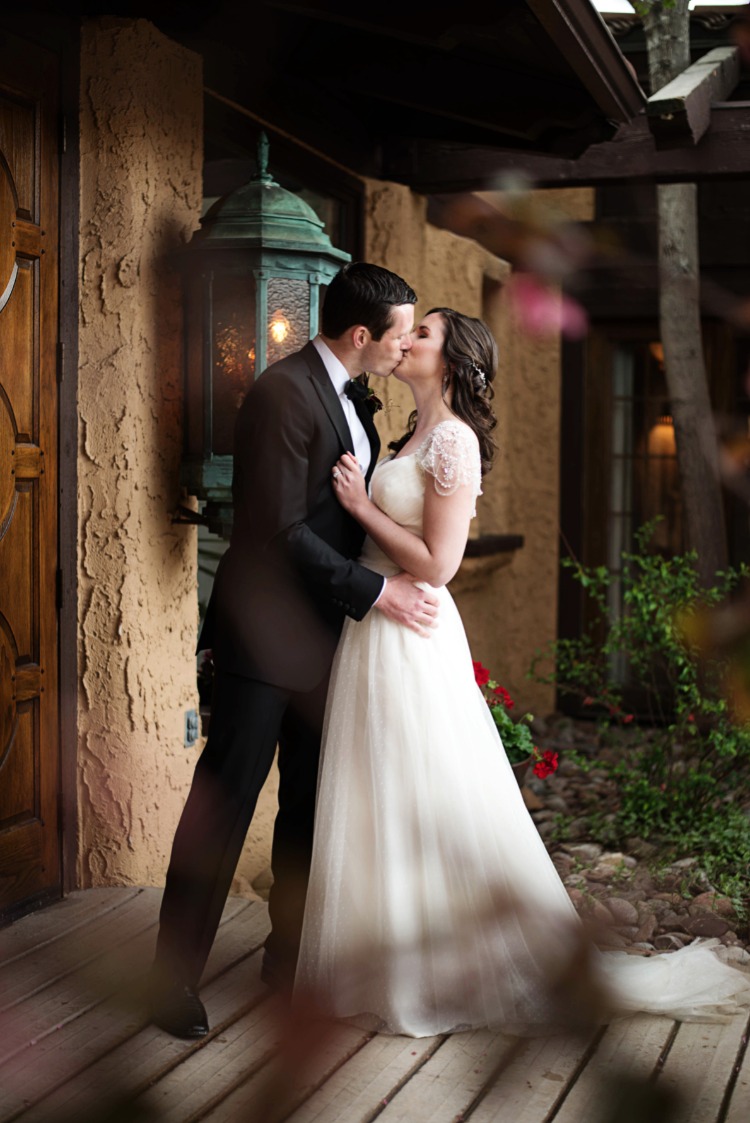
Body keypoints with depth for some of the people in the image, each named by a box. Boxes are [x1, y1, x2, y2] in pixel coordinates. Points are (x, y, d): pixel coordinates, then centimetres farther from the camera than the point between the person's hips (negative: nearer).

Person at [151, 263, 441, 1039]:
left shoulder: (350, 397, 11)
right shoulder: (284, 394, -18)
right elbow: (282, 531, -22)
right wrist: (376, 592, -18)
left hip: (324, 630, 9)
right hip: (267, 631, -9)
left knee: (310, 799, 15)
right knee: (225, 800, -2)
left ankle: (290, 952, 29)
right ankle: (175, 977, 8)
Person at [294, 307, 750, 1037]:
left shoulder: (452, 440, -14)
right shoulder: (415, 436, 14)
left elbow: (436, 565, -18)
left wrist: (362, 507, -15)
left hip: (411, 636, -9)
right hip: (377, 630, 9)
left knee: (427, 807, 0)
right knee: (386, 806, 15)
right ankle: (398, 962, 26)